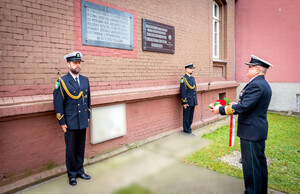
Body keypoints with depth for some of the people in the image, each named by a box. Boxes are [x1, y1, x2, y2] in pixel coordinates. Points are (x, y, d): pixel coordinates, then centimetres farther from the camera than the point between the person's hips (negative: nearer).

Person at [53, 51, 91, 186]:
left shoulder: (85, 80, 6)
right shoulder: (62, 81, -9)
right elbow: (58, 103, -9)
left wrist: (88, 116, 12)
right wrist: (62, 122, -9)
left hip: (83, 122, 4)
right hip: (70, 123, -4)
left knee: (80, 148, 16)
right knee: (71, 150, 9)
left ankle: (80, 171, 33)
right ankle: (72, 175, 27)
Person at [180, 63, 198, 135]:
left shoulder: (192, 78, 14)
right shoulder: (183, 79, -11)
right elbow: (182, 91, -15)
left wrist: (195, 100, 16)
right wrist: (184, 102, -17)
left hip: (193, 101, 8)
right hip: (187, 101, -7)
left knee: (191, 116, 14)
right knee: (186, 117, 3)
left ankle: (188, 128, 26)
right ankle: (187, 130, 14)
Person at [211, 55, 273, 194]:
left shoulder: (255, 85, -21)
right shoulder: (264, 85, 12)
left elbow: (243, 107, -27)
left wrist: (221, 109, -20)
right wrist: (237, 104, 15)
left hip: (251, 132, -11)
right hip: (260, 130, 11)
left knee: (251, 165, 1)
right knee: (260, 162, 21)